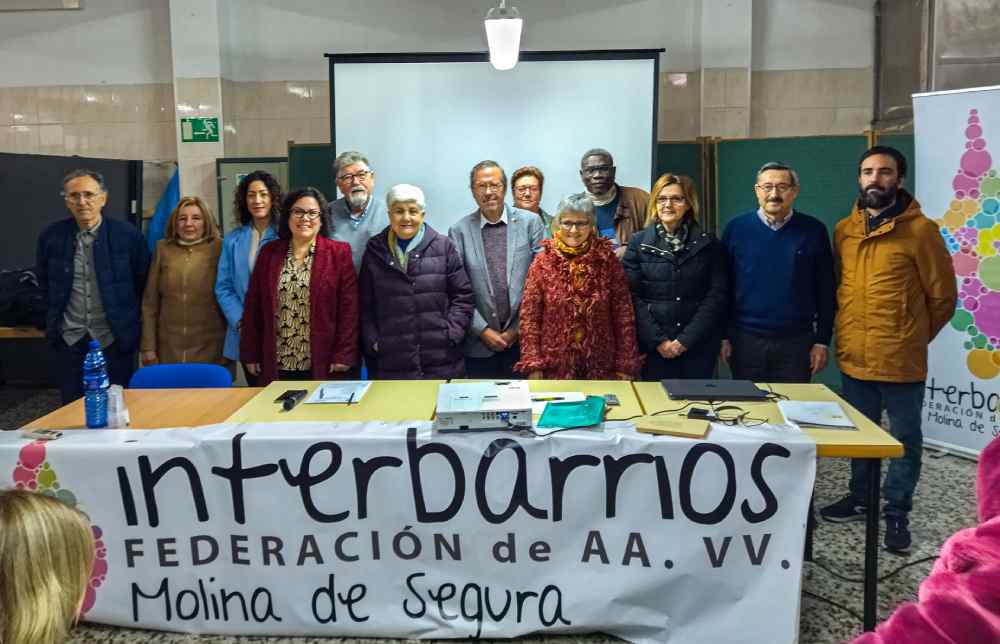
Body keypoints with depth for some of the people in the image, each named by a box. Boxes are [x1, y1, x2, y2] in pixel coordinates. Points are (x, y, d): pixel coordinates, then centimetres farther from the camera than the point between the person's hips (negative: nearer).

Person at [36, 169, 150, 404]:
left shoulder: (128, 235, -6)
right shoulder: (51, 236, 0)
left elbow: (144, 283, 3)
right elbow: (43, 283, 15)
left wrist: (132, 321, 6)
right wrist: (55, 316, 15)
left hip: (115, 337, -2)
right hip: (69, 338, 2)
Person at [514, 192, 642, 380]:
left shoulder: (608, 260, 0)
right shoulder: (543, 262, -1)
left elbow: (623, 315, 0)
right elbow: (529, 316, -1)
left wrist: (625, 365, -3)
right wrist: (533, 365, -7)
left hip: (601, 367, 1)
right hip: (555, 368, 0)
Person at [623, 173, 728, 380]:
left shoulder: (709, 244, 5)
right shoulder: (638, 242, 3)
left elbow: (717, 296, -1)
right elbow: (633, 297, -2)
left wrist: (685, 340, -10)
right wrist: (659, 340, -11)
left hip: (699, 346, 1)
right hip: (653, 346, 0)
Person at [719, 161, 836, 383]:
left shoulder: (813, 230, 0)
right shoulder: (737, 228, 0)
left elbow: (825, 290, 3)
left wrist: (822, 340, 1)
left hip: (797, 341, 0)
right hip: (746, 339, 0)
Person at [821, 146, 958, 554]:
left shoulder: (919, 229, -9)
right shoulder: (843, 229, 6)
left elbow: (942, 295, -3)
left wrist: (915, 336, 6)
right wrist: (847, 331, 15)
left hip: (900, 358, -4)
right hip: (854, 356, 5)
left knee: (904, 438, 8)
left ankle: (897, 513, 21)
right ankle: (860, 497, 34)